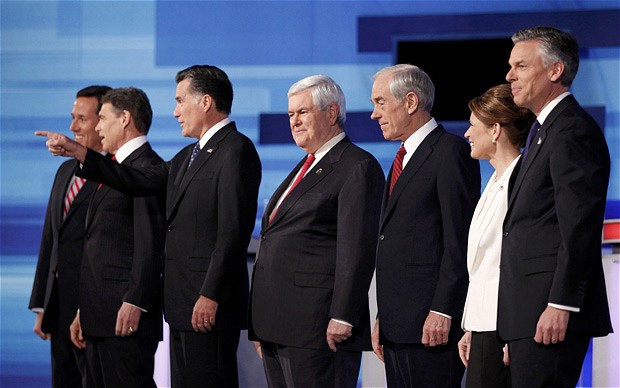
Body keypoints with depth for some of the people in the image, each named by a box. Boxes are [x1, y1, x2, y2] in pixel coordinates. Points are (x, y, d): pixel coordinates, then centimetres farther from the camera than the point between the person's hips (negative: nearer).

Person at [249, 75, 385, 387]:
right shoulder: (304, 168, 22)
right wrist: (261, 325, 19)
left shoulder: (358, 167, -6)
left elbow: (357, 250, -14)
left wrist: (342, 318, -20)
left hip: (318, 326, -9)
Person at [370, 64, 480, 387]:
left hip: (432, 323, -9)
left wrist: (442, 312, -19)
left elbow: (459, 240, -14)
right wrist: (383, 318, 17)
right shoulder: (404, 158, 22)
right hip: (398, 324, 9)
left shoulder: (450, 152, -7)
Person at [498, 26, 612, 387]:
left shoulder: (573, 130, -10)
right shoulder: (547, 129, 22)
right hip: (530, 315, 10)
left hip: (552, 316, -10)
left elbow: (580, 226, -18)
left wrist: (561, 305, -22)